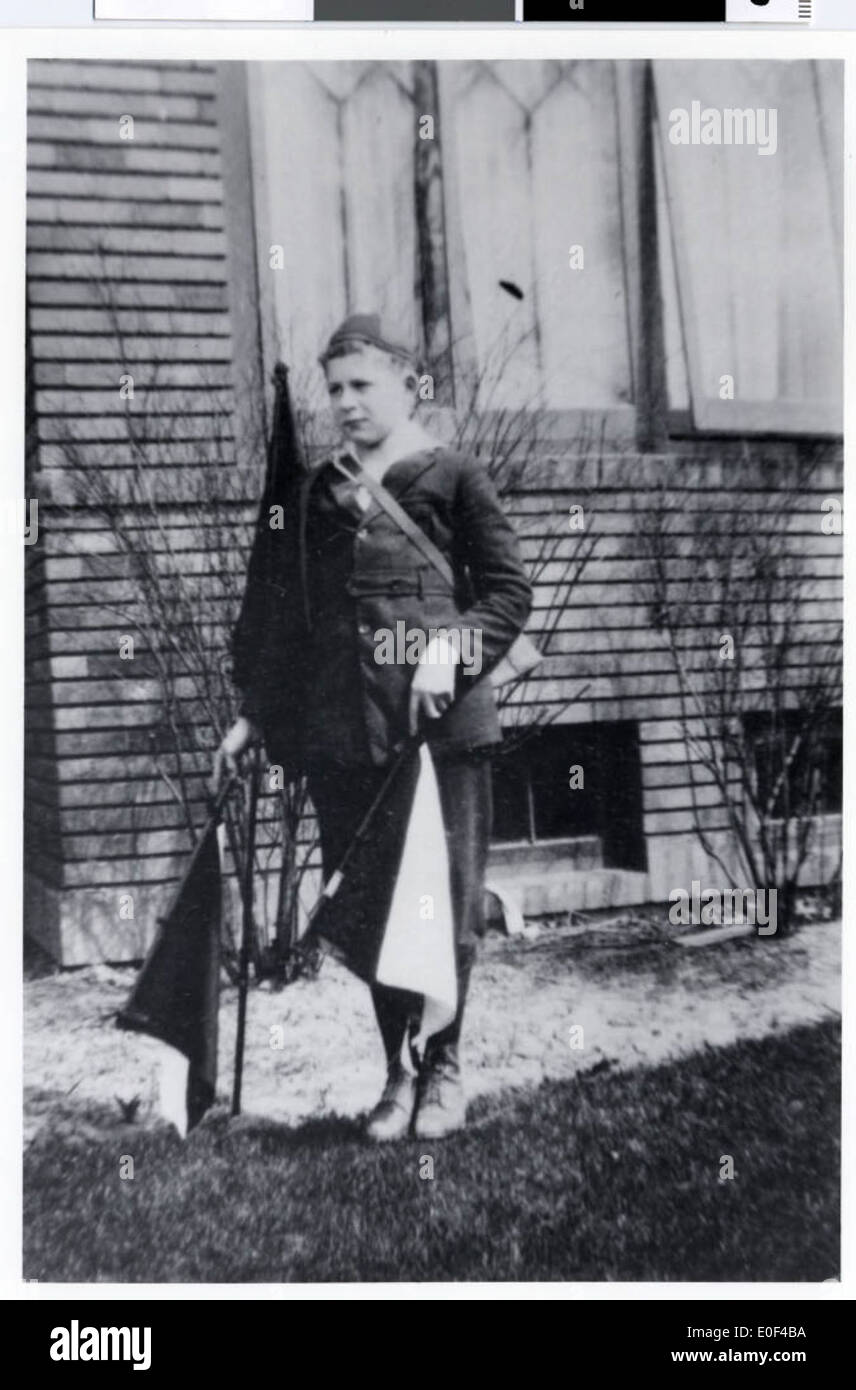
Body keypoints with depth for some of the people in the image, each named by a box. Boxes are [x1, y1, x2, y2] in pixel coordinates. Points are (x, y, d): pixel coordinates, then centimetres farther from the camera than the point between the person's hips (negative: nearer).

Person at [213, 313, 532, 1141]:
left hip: (442, 729, -4)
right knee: (367, 908, 7)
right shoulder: (320, 491, 14)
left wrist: (453, 646, -17)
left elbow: (510, 590, -1)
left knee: (448, 903, 2)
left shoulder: (452, 478, 0)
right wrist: (255, 715, 17)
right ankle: (398, 1071, 22)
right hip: (342, 735, 4)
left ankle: (443, 1067, 21)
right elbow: (291, 613, 18)